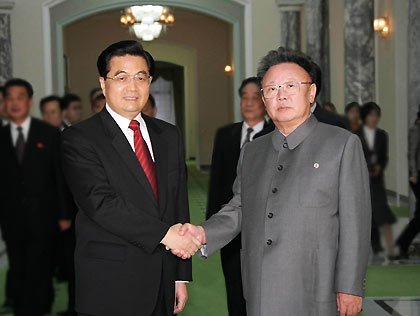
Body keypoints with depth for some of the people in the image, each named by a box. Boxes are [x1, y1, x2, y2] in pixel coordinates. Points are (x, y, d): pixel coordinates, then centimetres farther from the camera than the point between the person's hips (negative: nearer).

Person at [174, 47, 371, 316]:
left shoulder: (343, 144, 0)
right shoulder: (252, 152, 15)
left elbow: (354, 222, -4)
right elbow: (238, 209, 16)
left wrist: (350, 287, -8)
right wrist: (204, 234, -3)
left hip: (314, 294, -4)